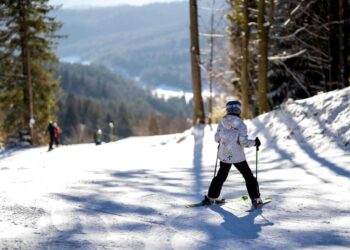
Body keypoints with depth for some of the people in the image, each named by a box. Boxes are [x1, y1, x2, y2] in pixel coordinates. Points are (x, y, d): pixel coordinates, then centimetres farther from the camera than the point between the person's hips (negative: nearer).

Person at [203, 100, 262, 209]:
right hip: (238, 157, -4)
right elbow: (243, 142, -18)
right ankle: (255, 199, 7)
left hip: (224, 156, 4)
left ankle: (211, 197, 25)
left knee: (221, 176, 21)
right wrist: (254, 142, -2)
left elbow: (217, 138, 3)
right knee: (249, 177, 9)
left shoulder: (222, 123, -3)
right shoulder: (241, 125, -15)